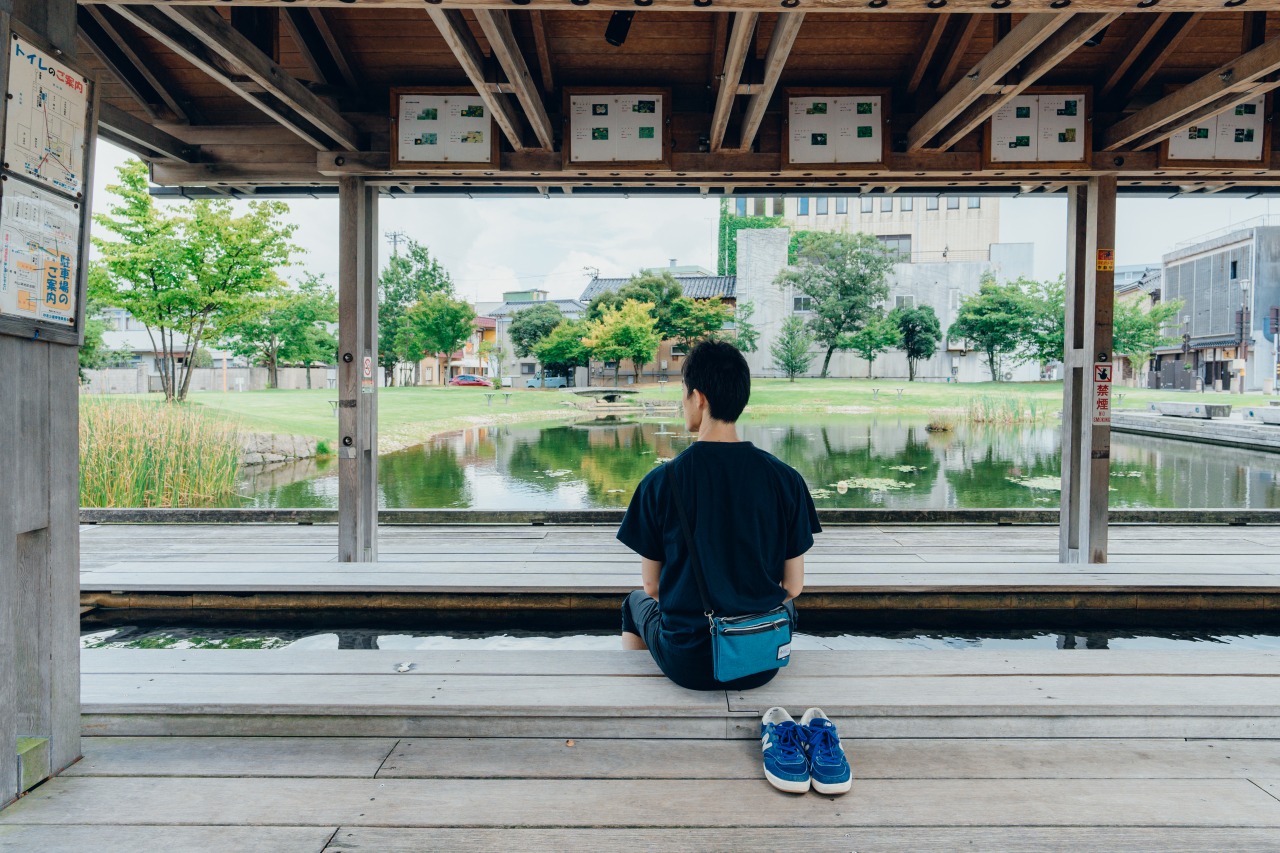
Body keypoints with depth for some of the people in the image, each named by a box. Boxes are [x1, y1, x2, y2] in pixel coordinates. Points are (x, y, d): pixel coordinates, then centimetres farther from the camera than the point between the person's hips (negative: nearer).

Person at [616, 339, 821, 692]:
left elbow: (652, 587, -4)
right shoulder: (786, 479, -10)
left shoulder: (660, 482, -15)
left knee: (636, 602, 32)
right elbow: (793, 585, -2)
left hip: (686, 662, -1)